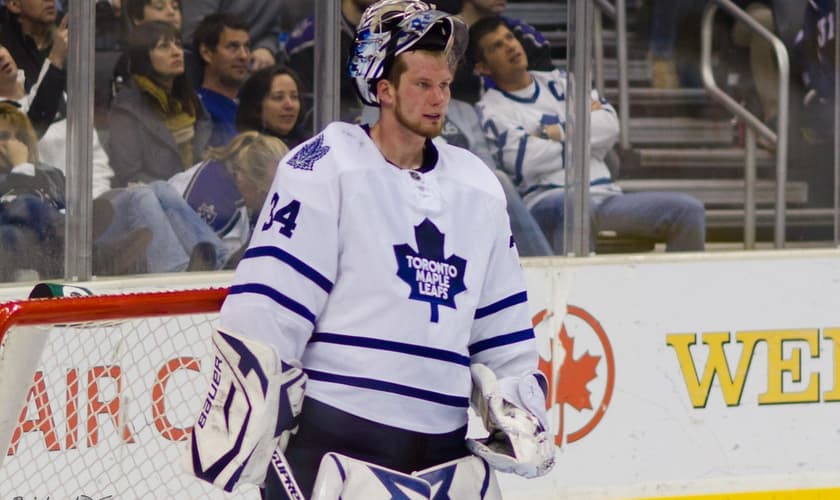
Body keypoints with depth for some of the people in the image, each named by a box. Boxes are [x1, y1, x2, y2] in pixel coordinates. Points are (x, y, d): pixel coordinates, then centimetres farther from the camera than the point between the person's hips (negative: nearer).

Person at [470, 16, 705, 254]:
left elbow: (609, 125, 9)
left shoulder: (559, 82, 23)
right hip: (547, 202, -5)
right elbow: (524, 161, -9)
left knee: (688, 210, -15)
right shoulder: (491, 108, 7)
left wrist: (557, 133, -2)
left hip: (605, 195, 5)